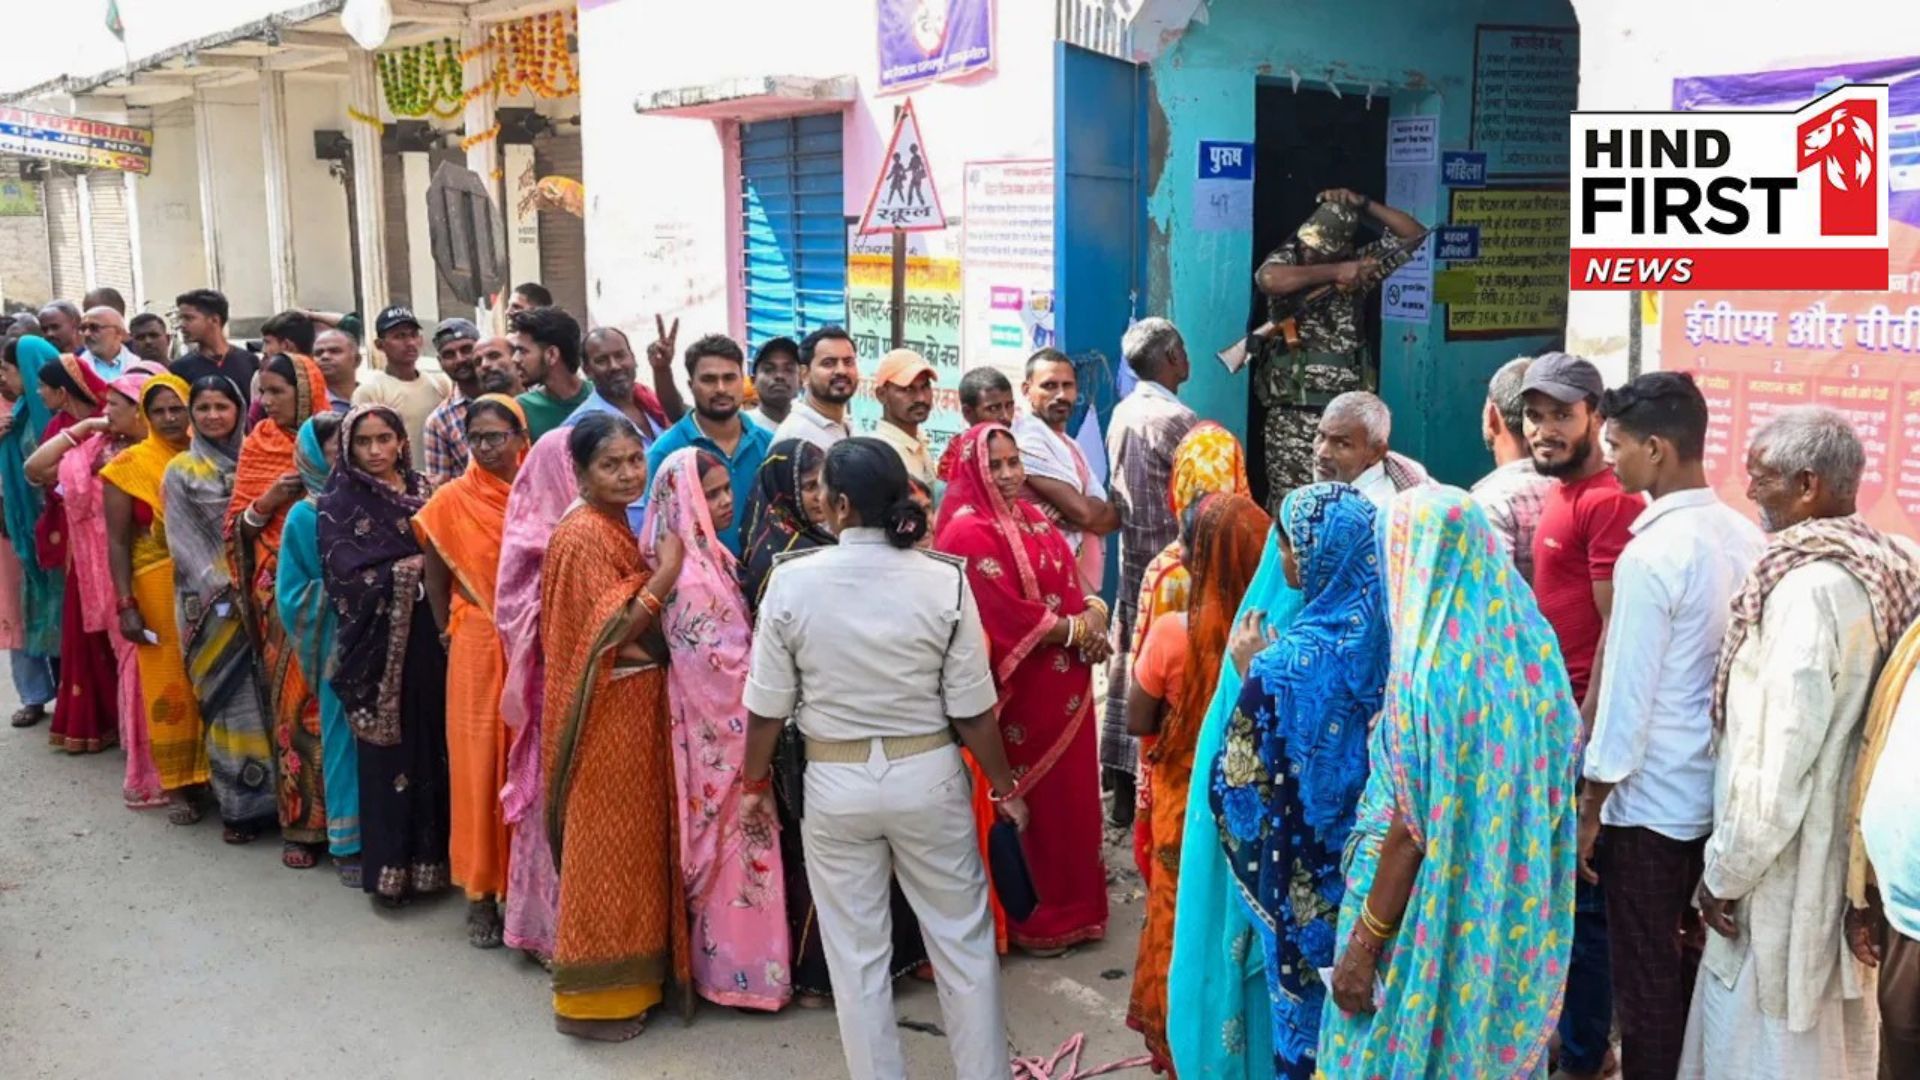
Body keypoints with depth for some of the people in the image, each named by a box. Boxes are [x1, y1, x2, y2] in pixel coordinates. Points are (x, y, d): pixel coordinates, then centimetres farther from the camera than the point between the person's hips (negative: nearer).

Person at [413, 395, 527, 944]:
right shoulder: (450, 501, 0)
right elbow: (435, 581, 8)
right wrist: (453, 635, 6)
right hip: (478, 649, -1)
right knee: (479, 764, 3)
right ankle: (482, 892, 13)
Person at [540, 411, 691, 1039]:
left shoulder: (620, 526, 10)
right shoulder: (584, 536, -18)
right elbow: (612, 631, -24)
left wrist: (663, 569, 4)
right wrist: (665, 573, -23)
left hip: (635, 708, 10)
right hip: (607, 714, -10)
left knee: (632, 838, 17)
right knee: (605, 844, 0)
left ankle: (628, 975, 29)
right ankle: (590, 994, 12)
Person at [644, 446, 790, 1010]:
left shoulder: (711, 557, 8)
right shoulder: (688, 576, -21)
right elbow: (717, 663, -22)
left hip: (726, 719, 9)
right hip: (718, 727, -9)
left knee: (726, 841, 16)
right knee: (735, 842, 1)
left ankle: (722, 959, 27)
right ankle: (738, 969, 13)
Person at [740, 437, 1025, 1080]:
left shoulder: (792, 580, -13)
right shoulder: (944, 581, -13)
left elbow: (767, 706, -6)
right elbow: (972, 710, -9)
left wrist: (754, 782, 11)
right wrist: (1003, 787, 6)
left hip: (835, 782, 0)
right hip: (927, 775, 0)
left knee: (856, 954, 14)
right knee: (963, 939, 17)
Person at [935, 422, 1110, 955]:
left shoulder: (1033, 517, 11)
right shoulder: (969, 533, -18)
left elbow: (1071, 583, 15)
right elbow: (1010, 617, -22)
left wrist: (1095, 613, -7)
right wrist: (1079, 630, -12)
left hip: (1066, 686, 9)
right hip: (1022, 691, -9)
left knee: (1070, 793, 18)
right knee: (1034, 801, 4)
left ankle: (1071, 904, 34)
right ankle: (1035, 920, 19)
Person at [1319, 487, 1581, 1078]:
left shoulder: (1431, 671, -24)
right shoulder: (1531, 645, -2)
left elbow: (1413, 830, -21)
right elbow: (1550, 793, 7)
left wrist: (1361, 946, -12)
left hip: (1431, 925, -7)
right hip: (1512, 917, 7)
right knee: (1494, 1033, 21)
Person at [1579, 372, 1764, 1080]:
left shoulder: (1651, 555, -20)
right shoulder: (1746, 537, 2)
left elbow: (1628, 696, -19)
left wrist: (1590, 808, -10)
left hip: (1652, 801, -7)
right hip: (1723, 791, 8)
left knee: (1647, 977, 7)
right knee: (1699, 962, 20)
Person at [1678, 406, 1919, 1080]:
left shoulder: (1809, 587, -22)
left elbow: (1778, 763, -23)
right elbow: (1837, 727, 7)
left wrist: (1725, 874, -12)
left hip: (1784, 870, -8)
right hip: (1843, 859, 9)